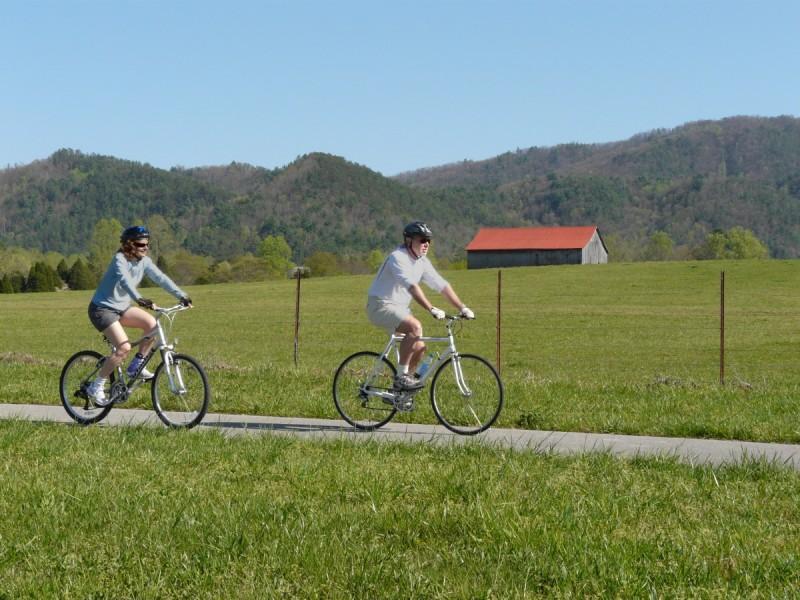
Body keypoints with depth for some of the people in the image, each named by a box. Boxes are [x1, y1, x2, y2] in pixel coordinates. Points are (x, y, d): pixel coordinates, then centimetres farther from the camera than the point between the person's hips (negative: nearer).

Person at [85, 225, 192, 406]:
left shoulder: (144, 261, -1)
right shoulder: (120, 260, -22)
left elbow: (161, 278, -9)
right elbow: (125, 280, -40)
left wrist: (182, 296, -21)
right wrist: (139, 299, -57)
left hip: (122, 307, 7)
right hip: (102, 308, -7)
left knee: (152, 324, -16)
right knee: (124, 348, -22)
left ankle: (136, 367, 0)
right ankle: (96, 387, -8)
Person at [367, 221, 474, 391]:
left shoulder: (422, 262, 7)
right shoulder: (398, 257, -20)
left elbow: (442, 286, 6)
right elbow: (411, 286, -33)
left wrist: (463, 308, -3)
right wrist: (431, 309, -42)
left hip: (400, 308, 9)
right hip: (381, 305, -9)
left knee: (419, 347, -1)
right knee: (415, 326, -31)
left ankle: (398, 389, 15)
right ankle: (402, 376, -24)